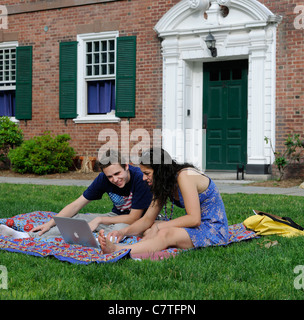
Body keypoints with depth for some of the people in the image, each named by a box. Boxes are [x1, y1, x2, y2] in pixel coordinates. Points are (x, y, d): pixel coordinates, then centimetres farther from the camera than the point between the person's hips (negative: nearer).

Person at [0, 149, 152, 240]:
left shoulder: (140, 178, -27)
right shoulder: (103, 179, -10)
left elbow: (133, 218, -23)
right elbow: (77, 205, -5)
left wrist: (99, 220, -21)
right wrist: (50, 223, -14)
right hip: (116, 216, 5)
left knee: (119, 228, -39)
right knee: (78, 219, -11)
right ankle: (28, 236, -18)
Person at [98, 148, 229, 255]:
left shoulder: (185, 176, -18)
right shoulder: (164, 184, 8)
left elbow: (194, 219, -23)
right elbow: (147, 219, 5)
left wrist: (159, 226, -19)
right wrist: (123, 232, -12)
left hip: (214, 229, -9)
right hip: (197, 227, 9)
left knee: (166, 234, -32)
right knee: (149, 229, -7)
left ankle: (116, 250, -44)